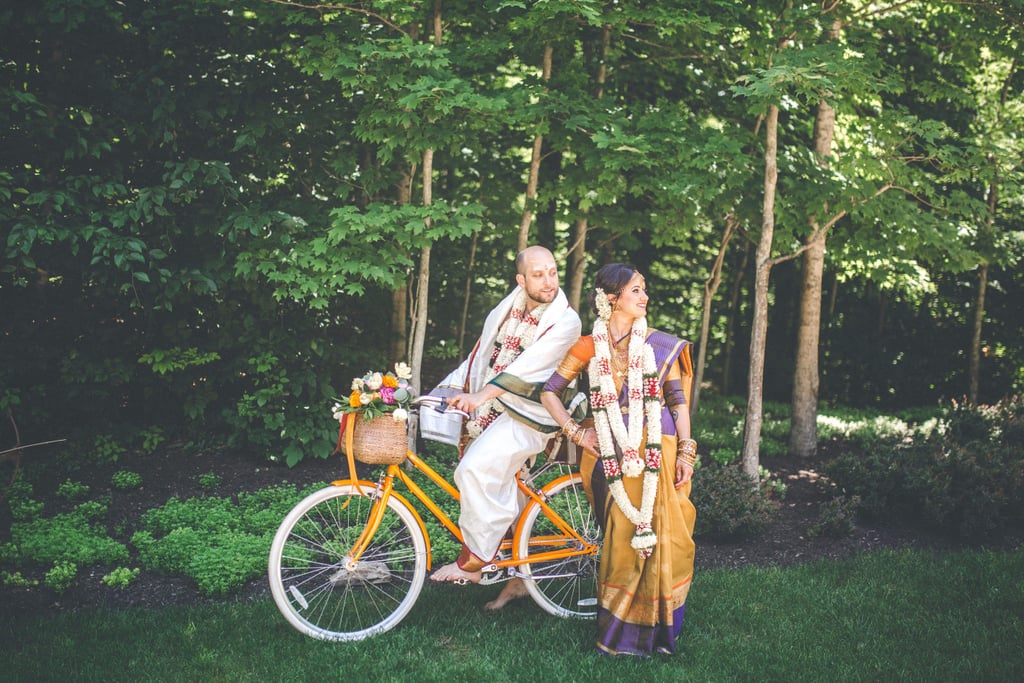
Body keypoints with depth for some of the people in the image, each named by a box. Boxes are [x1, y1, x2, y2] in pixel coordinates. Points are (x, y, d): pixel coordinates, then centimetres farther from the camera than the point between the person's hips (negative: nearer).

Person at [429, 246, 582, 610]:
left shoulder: (565, 321, -9)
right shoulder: (504, 311, 11)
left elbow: (528, 367, -22)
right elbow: (478, 357, 15)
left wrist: (481, 395, -31)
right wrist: (448, 390, 3)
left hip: (527, 416, -7)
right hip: (489, 414, 7)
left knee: (476, 468, -28)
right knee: (500, 496, 11)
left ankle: (472, 562, -16)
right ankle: (517, 577, 28)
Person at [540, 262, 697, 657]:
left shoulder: (660, 345, 6)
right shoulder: (589, 347, 4)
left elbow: (678, 399, 6)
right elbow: (549, 391, 7)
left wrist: (685, 451, -1)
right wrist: (575, 432, -2)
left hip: (658, 449, 1)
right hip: (614, 454, -1)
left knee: (658, 535, -2)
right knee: (623, 536, -3)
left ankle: (657, 627, 12)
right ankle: (620, 631, 10)